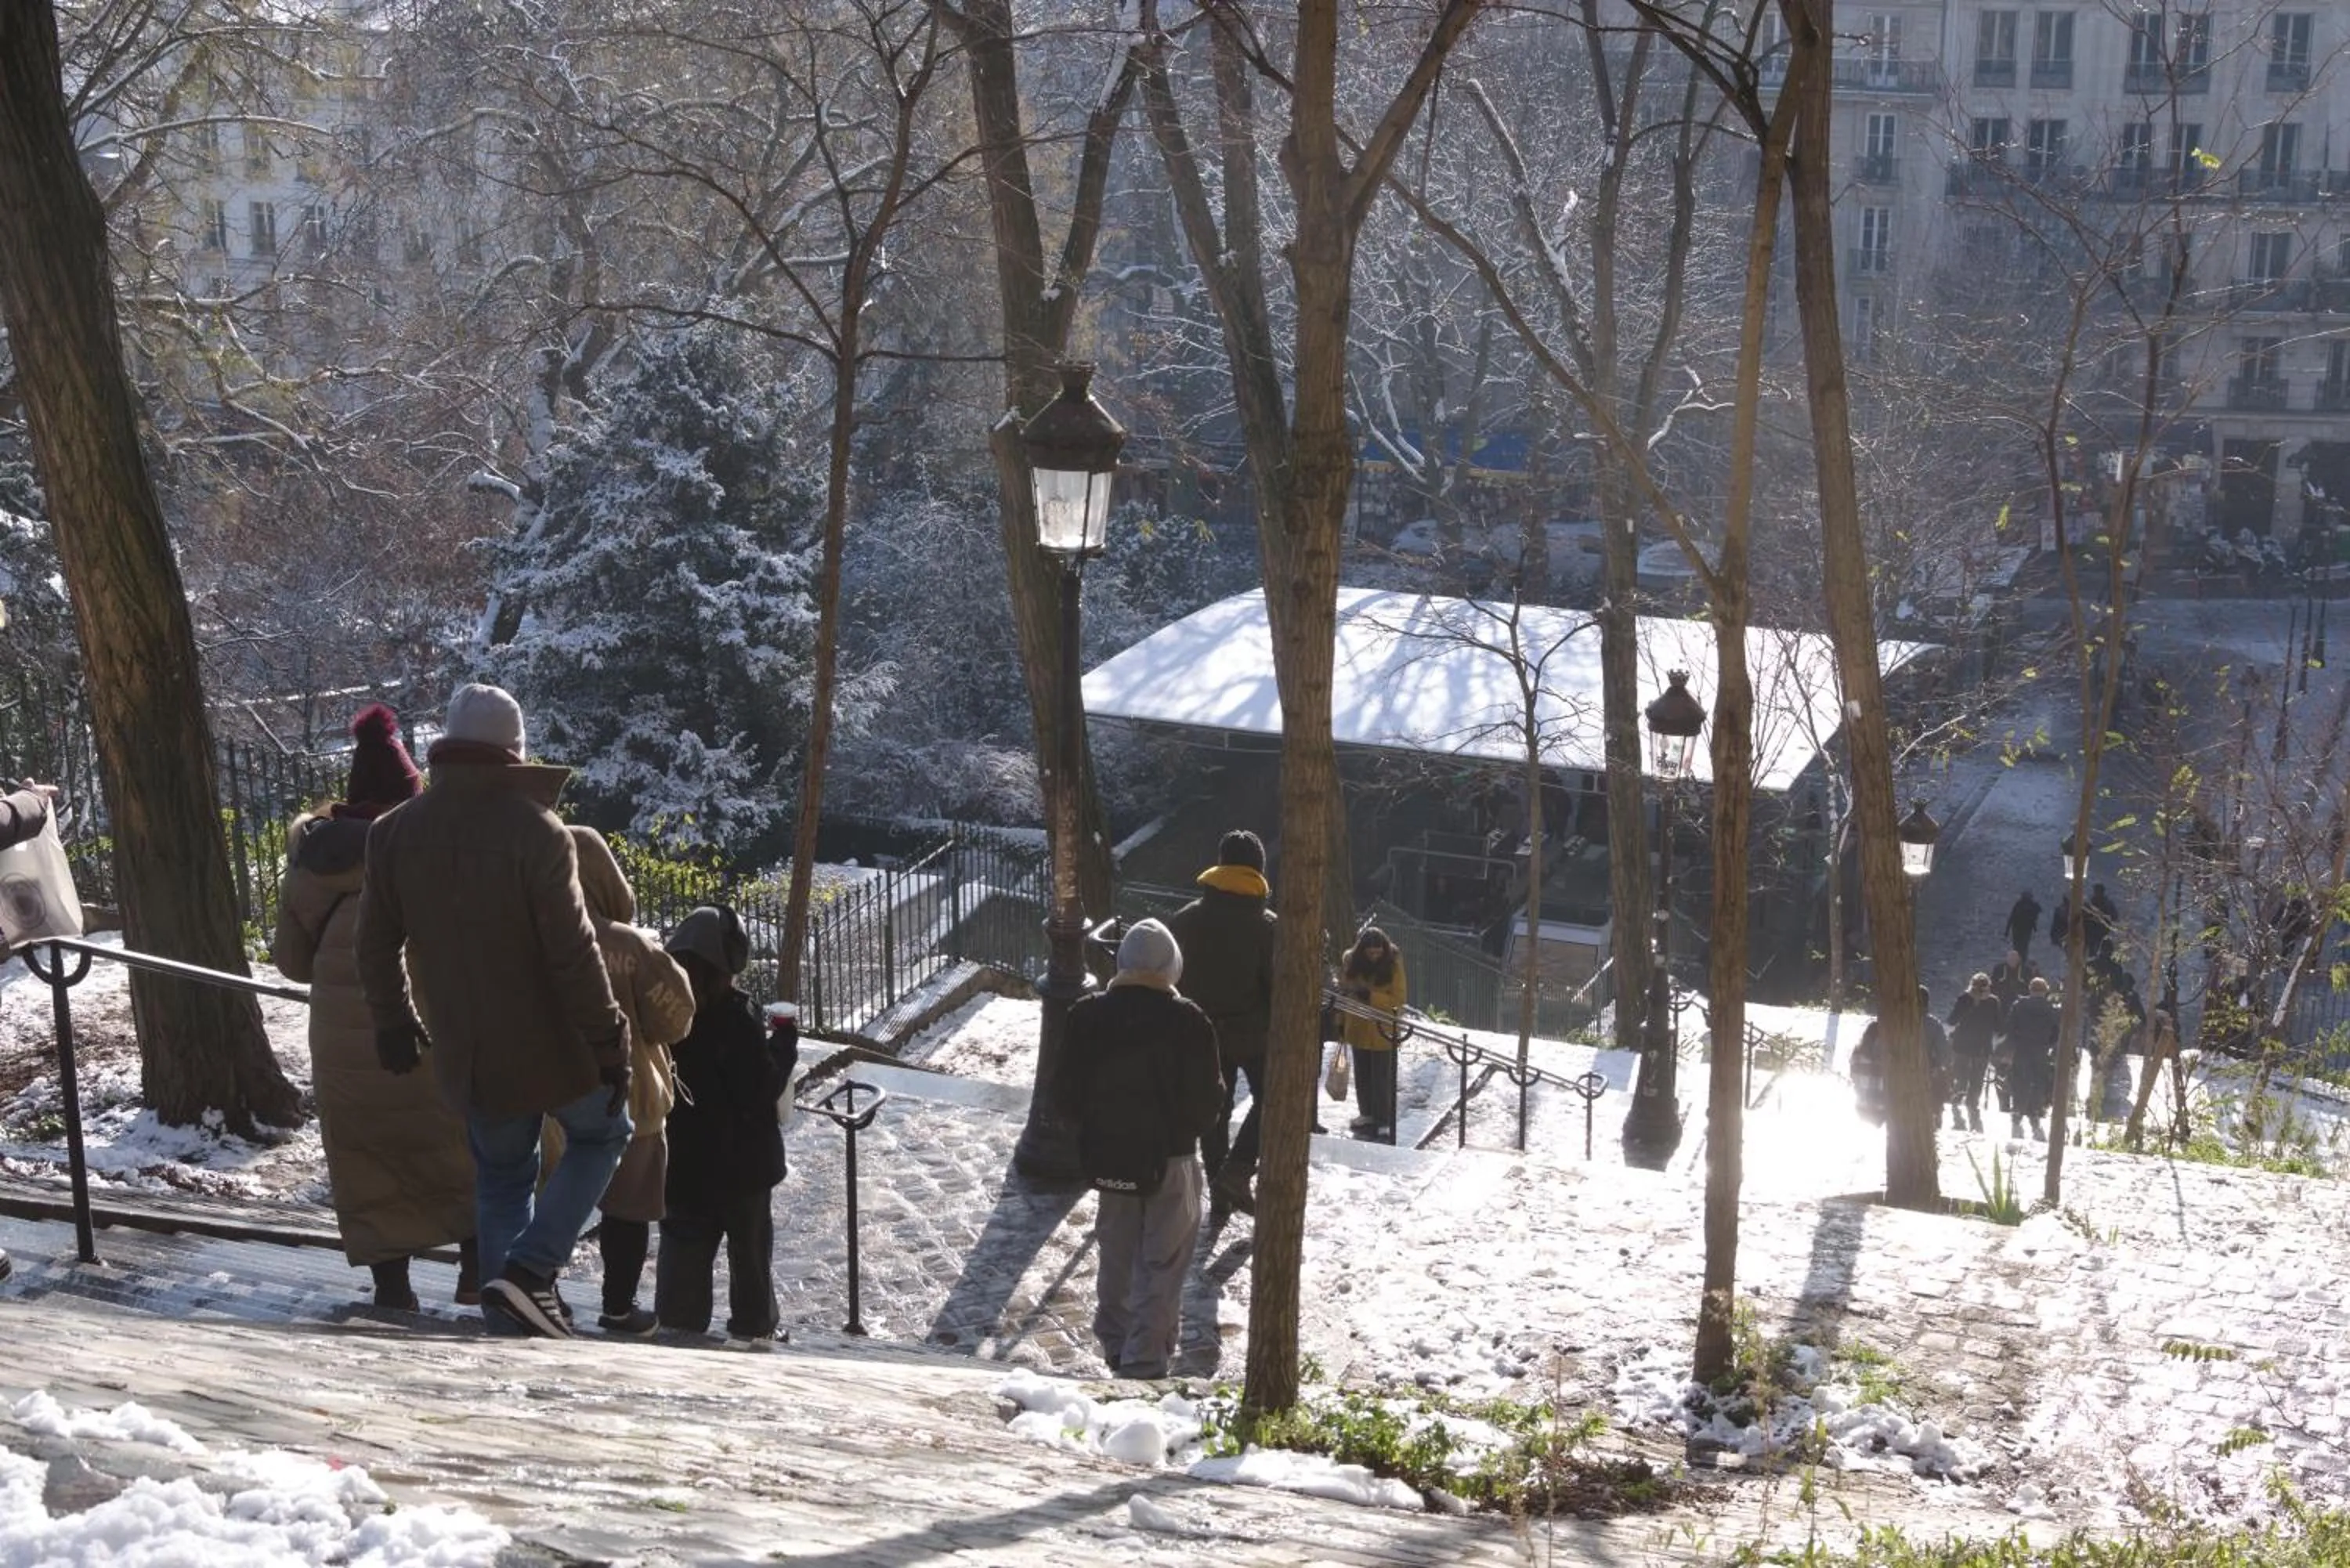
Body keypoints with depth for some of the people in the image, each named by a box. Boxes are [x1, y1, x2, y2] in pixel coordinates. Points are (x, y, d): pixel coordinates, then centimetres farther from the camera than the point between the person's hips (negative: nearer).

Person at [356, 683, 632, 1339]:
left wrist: (393, 1026, 20)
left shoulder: (393, 833, -1)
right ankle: (531, 1268, 1)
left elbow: (376, 947, 6)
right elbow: (574, 952, -18)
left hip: (466, 1056, 5)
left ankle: (509, 1327, 19)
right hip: (548, 1045, -5)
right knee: (599, 1134, 18)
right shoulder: (534, 830, -18)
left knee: (500, 1178, 19)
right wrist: (608, 1041, -10)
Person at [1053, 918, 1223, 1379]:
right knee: (1162, 1264, 5)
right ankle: (1145, 1360, 1)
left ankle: (1115, 1343, 33)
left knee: (1115, 1255, 20)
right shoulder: (1188, 1023, -16)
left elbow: (1068, 1097, 1)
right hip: (1171, 1160, -4)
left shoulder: (1087, 1017, -6)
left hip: (1108, 1156, 4)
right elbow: (1208, 1104, -10)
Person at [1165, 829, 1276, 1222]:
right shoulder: (1266, 925, -13)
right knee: (1268, 1099, 15)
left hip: (1203, 1032, 3)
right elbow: (1279, 985, -12)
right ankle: (1237, 1172, -3)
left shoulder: (1184, 920, -2)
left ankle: (1218, 1196, 16)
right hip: (1253, 1032, -3)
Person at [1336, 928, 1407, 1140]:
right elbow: (1343, 991, 5)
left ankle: (1383, 1122, 7)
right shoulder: (1351, 961, -5)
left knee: (1382, 1079, -1)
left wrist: (1370, 996, -28)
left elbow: (1398, 999, -16)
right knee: (1362, 1075, 18)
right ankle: (1368, 1114, 34)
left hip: (1383, 1032, -4)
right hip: (1358, 1029, 4)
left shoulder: (1393, 965, -15)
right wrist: (1341, 1021, 5)